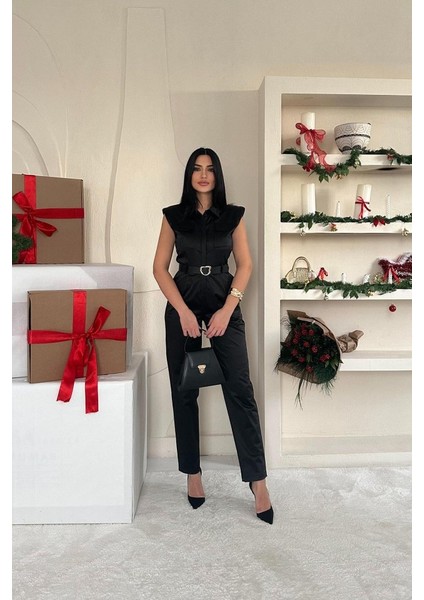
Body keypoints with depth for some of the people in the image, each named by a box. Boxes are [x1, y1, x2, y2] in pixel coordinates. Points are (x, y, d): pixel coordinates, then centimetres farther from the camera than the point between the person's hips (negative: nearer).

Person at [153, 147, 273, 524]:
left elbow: (245, 265, 3)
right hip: (183, 305, 1)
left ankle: (258, 482, 4)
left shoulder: (233, 215, 7)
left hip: (224, 303, 0)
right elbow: (160, 268, 1)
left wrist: (228, 309, -9)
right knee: (184, 391, 5)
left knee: (240, 390, -6)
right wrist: (183, 311, -10)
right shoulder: (174, 216, 6)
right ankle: (192, 473, 22)